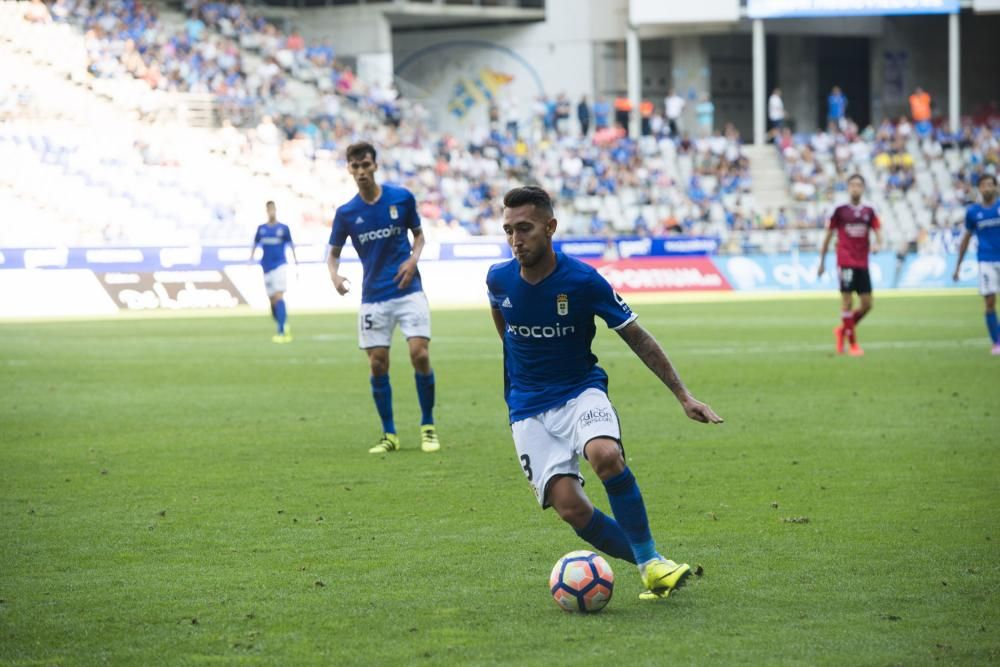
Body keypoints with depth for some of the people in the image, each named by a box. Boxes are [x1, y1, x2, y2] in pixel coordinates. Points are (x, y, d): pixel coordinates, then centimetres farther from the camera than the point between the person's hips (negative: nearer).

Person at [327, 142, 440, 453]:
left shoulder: (402, 197, -1)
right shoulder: (346, 213, 0)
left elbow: (418, 234, 12)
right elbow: (333, 252, 8)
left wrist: (413, 258, -8)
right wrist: (335, 275, -13)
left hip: (408, 290, -1)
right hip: (373, 297, 1)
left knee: (420, 355, -12)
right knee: (378, 366, -1)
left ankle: (428, 427, 4)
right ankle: (389, 435, 13)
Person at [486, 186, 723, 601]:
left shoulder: (583, 280, -14)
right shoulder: (498, 279, -6)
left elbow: (637, 338, -6)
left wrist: (683, 396, -8)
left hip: (581, 391, -2)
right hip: (529, 410, 2)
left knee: (606, 455, -35)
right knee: (571, 508, -18)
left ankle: (651, 562, -21)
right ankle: (647, 565, 2)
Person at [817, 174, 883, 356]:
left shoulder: (869, 211, 9)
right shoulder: (840, 211, 1)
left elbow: (878, 232, 4)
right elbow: (828, 236, 6)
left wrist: (877, 244, -20)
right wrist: (822, 262, 7)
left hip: (863, 264, 4)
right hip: (846, 263, -4)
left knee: (867, 305, 2)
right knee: (848, 302, -7)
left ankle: (842, 330, 25)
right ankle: (853, 344, 0)